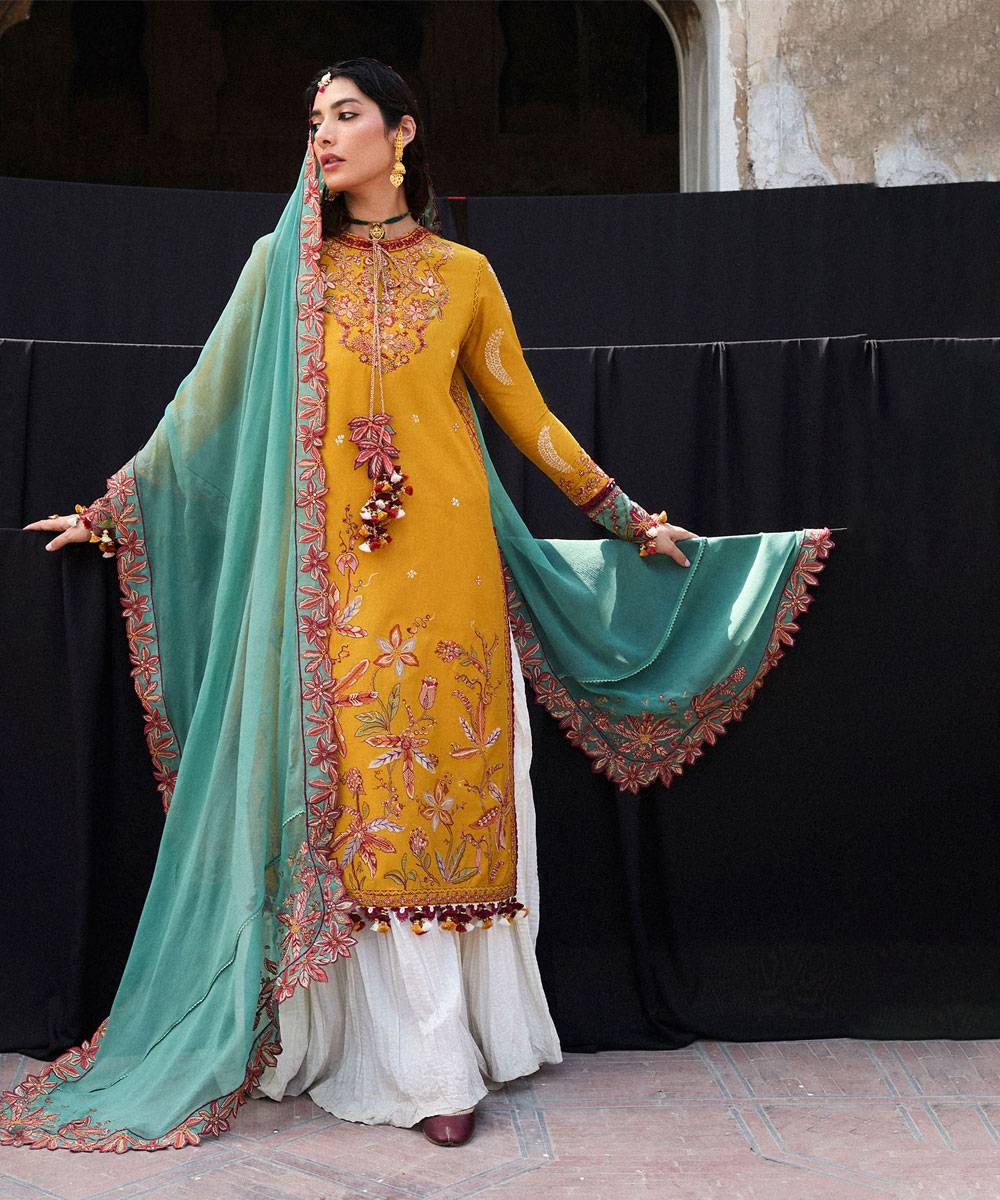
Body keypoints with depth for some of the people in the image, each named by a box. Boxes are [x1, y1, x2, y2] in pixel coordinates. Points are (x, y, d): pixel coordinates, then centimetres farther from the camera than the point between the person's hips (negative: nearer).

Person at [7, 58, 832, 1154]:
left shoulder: (463, 272, 9)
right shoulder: (284, 265, 9)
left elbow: (524, 412, 14)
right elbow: (211, 402, 13)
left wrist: (627, 517, 13)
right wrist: (110, 509, 14)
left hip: (445, 555, 0)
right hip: (332, 563, 0)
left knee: (447, 783, 0)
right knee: (363, 793, -3)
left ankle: (454, 1036, 13)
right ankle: (424, 1062, 4)